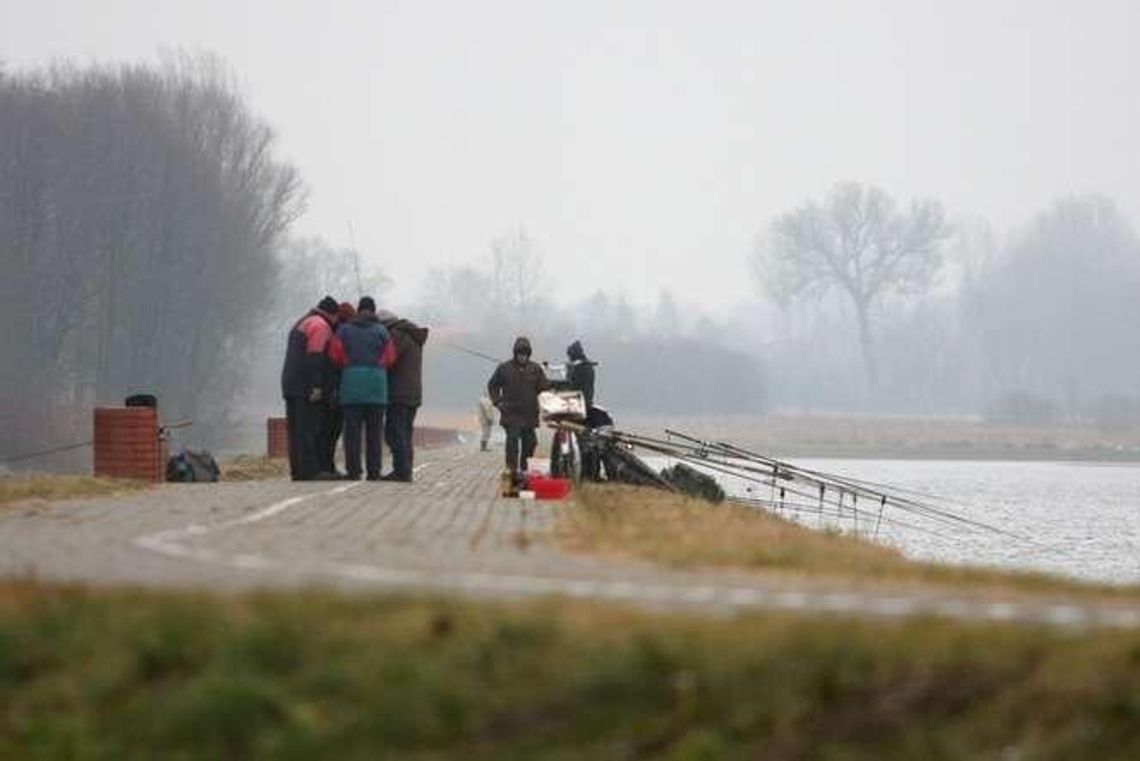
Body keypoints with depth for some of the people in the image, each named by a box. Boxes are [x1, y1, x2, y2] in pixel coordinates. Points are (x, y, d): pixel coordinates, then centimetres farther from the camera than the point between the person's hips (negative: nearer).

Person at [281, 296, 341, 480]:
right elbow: (315, 357, -17)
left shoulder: (301, 324, 25)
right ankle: (310, 470, -16)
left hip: (291, 386, 9)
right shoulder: (320, 326, -7)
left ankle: (298, 470, 5)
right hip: (308, 387, -9)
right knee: (309, 428, -12)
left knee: (296, 429, 6)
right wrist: (317, 386, -21)